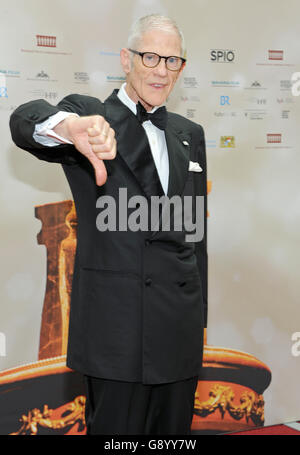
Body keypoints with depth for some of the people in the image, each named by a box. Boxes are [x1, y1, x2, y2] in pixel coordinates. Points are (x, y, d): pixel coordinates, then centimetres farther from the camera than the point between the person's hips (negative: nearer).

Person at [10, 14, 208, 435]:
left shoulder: (190, 135, 15)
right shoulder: (89, 115, -1)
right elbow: (24, 122, -23)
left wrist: (199, 316, 15)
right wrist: (69, 126, -47)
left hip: (181, 327, 5)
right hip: (116, 322, -5)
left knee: (174, 431, 14)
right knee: (116, 429, 6)